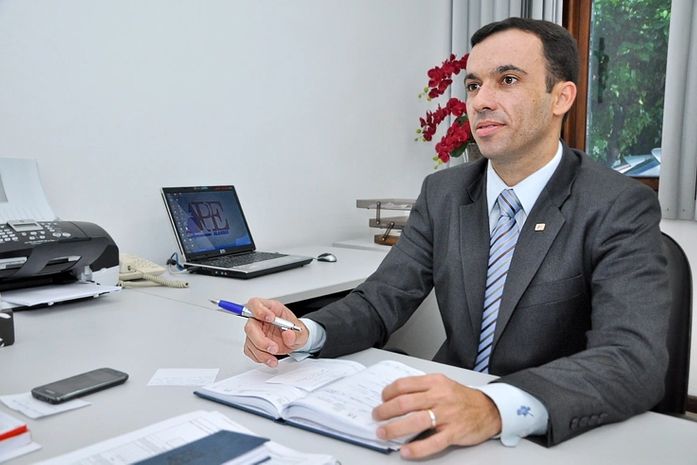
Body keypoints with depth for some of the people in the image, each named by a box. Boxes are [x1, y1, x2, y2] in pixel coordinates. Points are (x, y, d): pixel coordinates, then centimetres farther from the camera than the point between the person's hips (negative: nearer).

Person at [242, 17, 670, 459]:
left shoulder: (621, 208, -12)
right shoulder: (443, 193, 2)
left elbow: (636, 360, -24)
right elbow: (380, 302, -1)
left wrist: (494, 408, -40)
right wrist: (304, 333, -21)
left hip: (562, 438, -3)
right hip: (449, 419, 3)